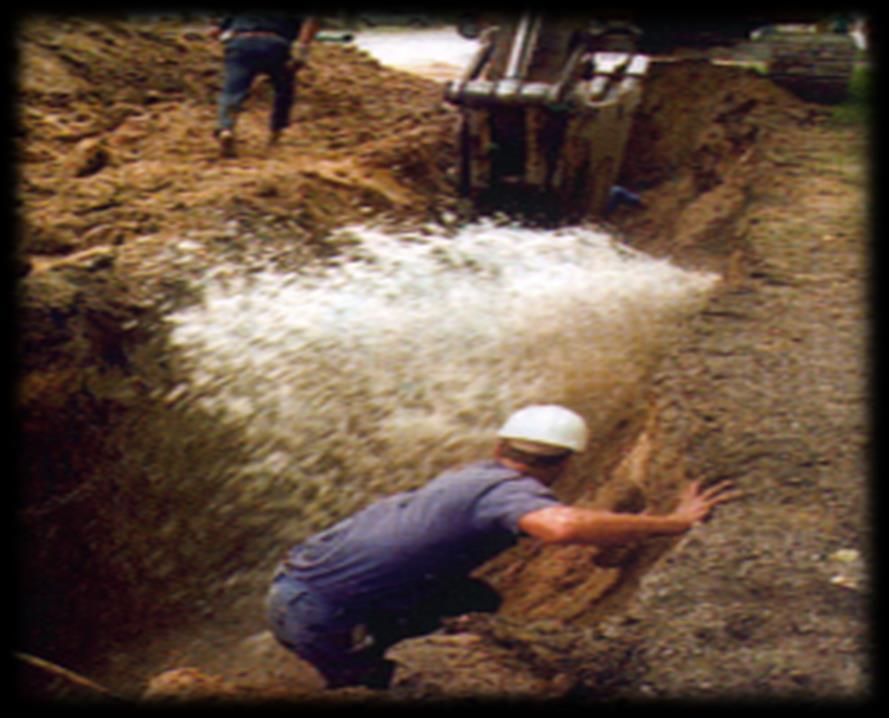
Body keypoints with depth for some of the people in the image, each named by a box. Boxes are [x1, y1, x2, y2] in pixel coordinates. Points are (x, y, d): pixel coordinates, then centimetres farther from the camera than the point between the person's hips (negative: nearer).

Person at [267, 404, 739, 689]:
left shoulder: (474, 475, 13)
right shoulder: (512, 490, -16)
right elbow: (562, 526, -39)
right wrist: (674, 523, -28)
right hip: (320, 617, -8)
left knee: (478, 602, 16)